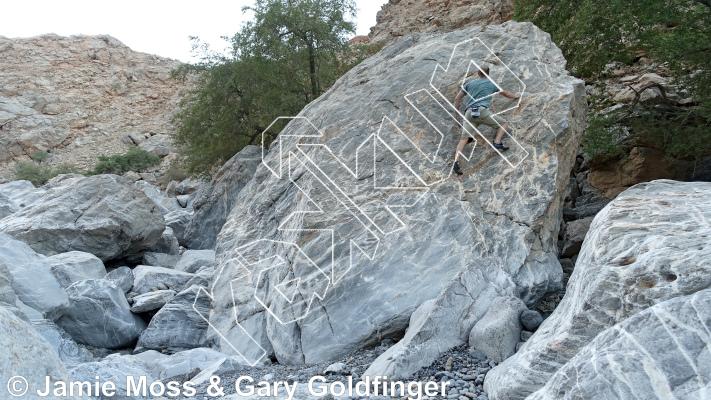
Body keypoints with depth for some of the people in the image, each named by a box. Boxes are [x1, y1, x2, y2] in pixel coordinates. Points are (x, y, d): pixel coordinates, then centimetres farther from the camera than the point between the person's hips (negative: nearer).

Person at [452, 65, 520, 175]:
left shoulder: (470, 83, 26)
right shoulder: (491, 84, 22)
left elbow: (456, 99, 23)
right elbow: (505, 93, 38)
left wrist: (456, 114, 32)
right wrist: (515, 96, 57)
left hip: (469, 113, 2)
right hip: (482, 110, -2)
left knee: (465, 138, -10)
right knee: (504, 123, 14)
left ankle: (456, 161, -31)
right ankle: (497, 142, -13)